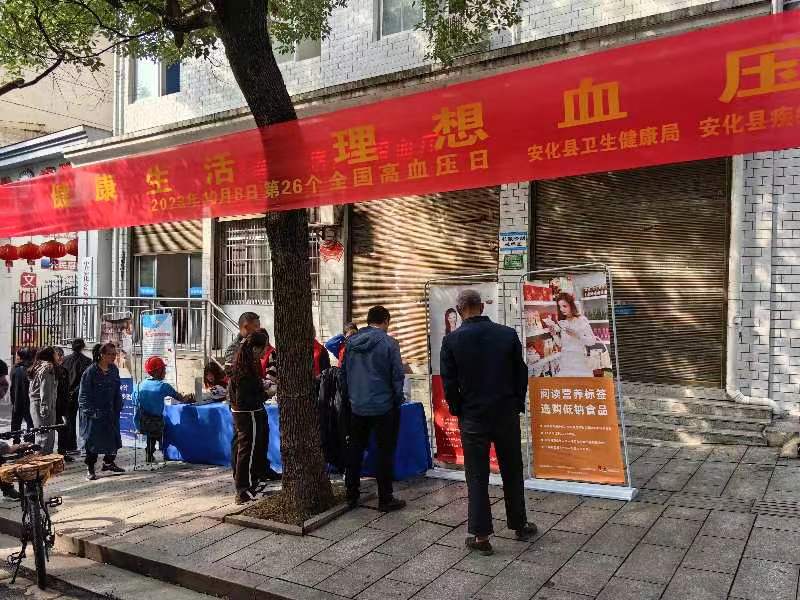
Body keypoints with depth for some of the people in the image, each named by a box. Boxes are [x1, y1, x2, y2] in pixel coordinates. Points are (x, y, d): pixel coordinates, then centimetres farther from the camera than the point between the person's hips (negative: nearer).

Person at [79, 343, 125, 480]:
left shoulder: (114, 370, 3)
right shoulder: (91, 372, -15)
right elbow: (84, 394, -12)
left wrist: (118, 407, 4)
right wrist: (90, 411, -17)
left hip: (110, 411, 6)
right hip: (94, 413, -6)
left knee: (113, 437, 11)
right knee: (92, 440, 1)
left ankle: (109, 462, 29)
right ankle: (90, 469, 13)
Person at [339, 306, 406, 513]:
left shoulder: (351, 342, 5)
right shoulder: (389, 343, -11)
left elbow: (343, 372, 9)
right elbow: (397, 375, -11)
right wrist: (398, 400, 1)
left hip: (357, 406, 5)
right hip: (383, 406, -5)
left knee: (355, 450, 15)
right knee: (385, 452, 4)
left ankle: (352, 494, 22)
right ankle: (385, 499, 10)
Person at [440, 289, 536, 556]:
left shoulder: (452, 340, -9)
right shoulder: (508, 334, -4)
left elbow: (449, 382, -6)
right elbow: (521, 374, 1)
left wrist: (459, 411, 8)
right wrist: (517, 405, 12)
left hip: (473, 417, -2)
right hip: (507, 414, 2)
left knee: (477, 477, 6)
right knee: (512, 472, 16)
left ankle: (480, 535, 9)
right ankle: (520, 525, 29)